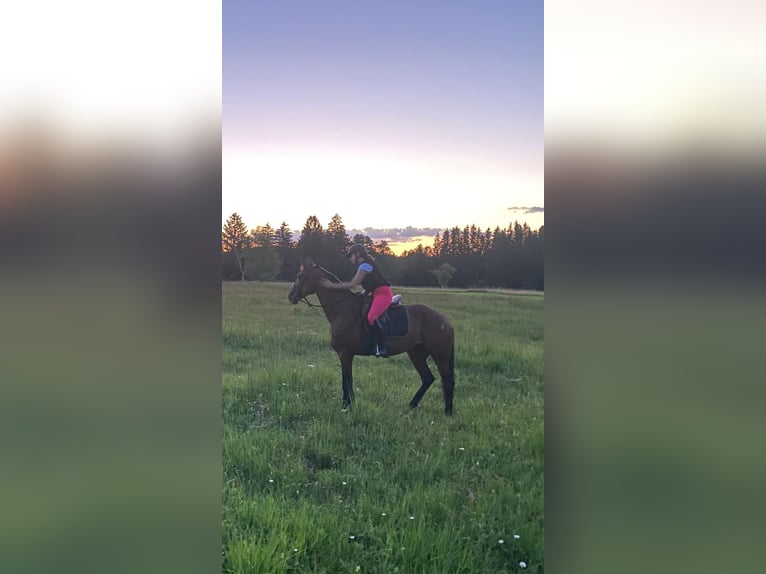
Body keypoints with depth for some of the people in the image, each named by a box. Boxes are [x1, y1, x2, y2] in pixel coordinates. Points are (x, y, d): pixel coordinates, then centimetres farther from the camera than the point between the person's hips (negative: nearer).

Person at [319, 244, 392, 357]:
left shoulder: (365, 265, -12)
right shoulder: (363, 265, 19)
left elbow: (353, 284, -17)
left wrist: (332, 285, -17)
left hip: (383, 293, -11)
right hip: (377, 294, 11)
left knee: (371, 317, -27)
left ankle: (382, 347, -25)